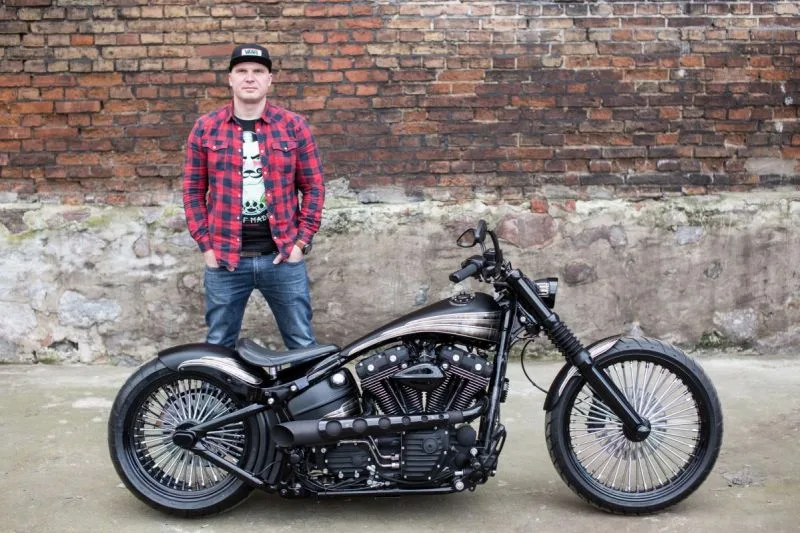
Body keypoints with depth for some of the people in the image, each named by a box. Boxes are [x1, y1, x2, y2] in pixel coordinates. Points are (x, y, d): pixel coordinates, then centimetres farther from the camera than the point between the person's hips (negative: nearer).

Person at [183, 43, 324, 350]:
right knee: (219, 346, 13)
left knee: (303, 344, 9)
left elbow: (313, 187, 3)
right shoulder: (205, 128, 4)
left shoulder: (294, 126, 2)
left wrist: (301, 241, -4)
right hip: (224, 259, 1)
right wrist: (205, 244, -1)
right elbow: (193, 190, 6)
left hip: (283, 256, 0)